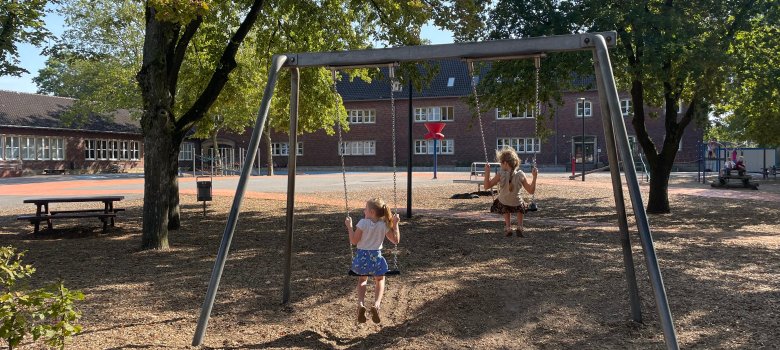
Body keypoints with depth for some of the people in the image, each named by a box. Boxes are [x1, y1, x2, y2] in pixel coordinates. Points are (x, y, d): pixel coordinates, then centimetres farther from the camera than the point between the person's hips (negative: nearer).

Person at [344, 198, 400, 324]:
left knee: (362, 279, 30)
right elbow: (396, 240, 3)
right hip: (376, 258, 1)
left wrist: (349, 226, -1)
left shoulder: (363, 223, -12)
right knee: (380, 280, 28)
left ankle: (360, 304, 4)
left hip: (362, 258, -1)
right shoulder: (384, 225, -4)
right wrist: (395, 224, 5)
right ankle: (376, 305, 1)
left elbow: (353, 241, -9)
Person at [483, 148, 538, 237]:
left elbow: (487, 186, -17)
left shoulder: (500, 174, -23)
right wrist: (534, 177, -6)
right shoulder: (520, 175, -18)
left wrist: (487, 172, -15)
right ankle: (520, 227, 26)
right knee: (521, 208, 39)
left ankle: (508, 227, 33)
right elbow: (531, 191, -10)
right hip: (517, 204, 0)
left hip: (503, 203, 0)